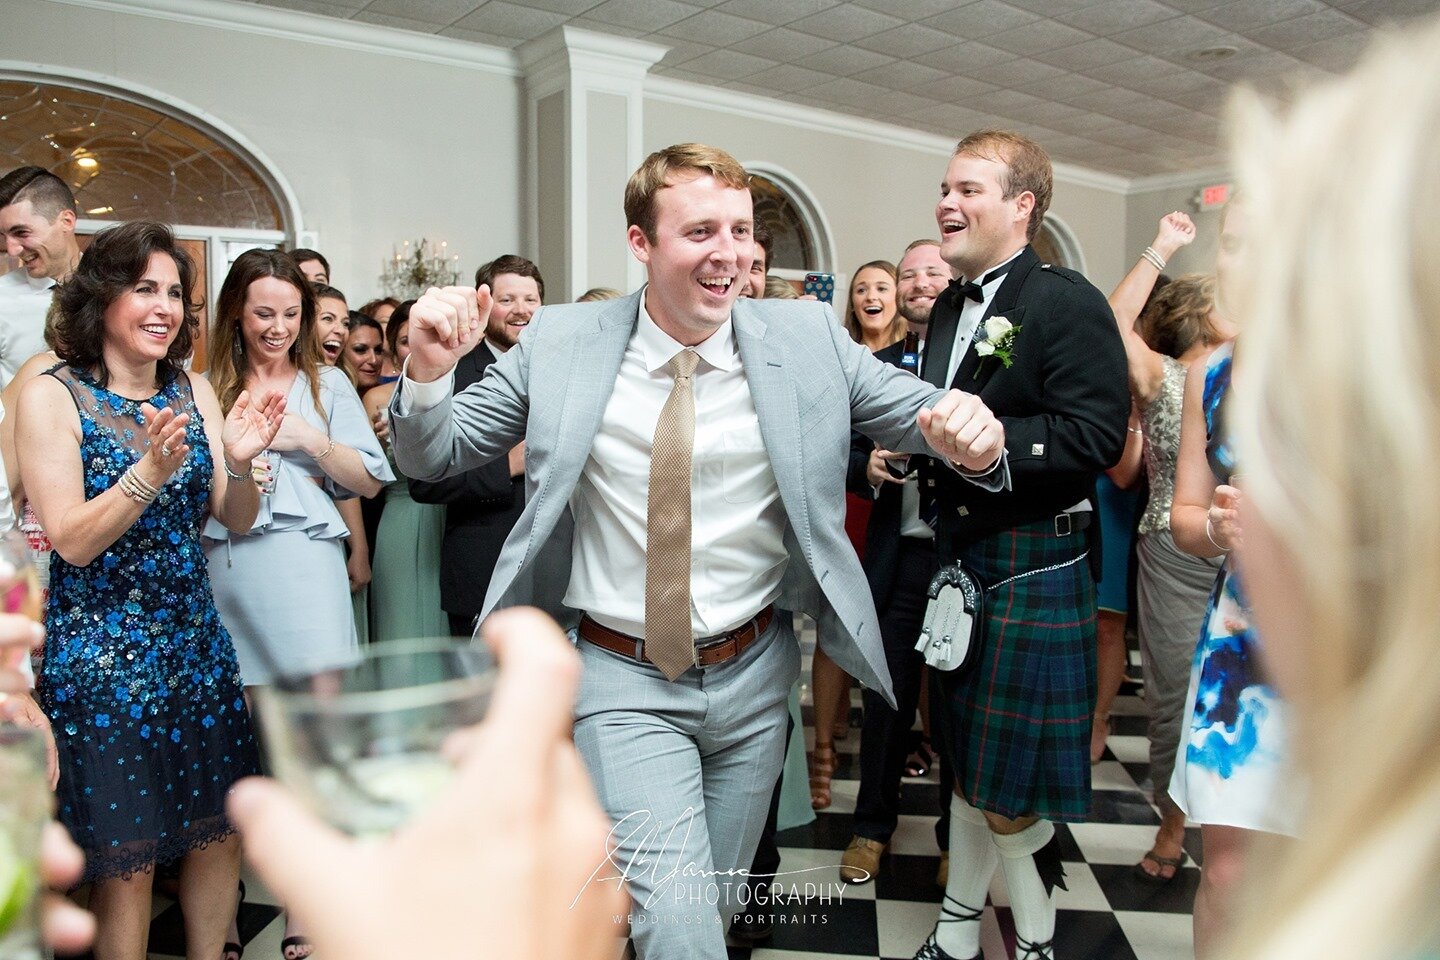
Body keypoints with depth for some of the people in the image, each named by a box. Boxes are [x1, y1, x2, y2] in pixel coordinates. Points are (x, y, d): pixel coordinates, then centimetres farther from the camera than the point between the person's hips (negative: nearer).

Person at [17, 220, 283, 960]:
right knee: (126, 857, 6)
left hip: (196, 641, 5)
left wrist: (241, 461, -19)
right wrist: (152, 471, -29)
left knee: (220, 830, 13)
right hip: (99, 652, -4)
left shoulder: (193, 391, 4)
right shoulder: (52, 398, -8)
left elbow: (237, 519, 1)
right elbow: (72, 541, -15)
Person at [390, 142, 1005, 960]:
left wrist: (972, 438, -26)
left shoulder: (809, 339, -6)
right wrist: (429, 370, -24)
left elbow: (926, 415, -2)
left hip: (755, 676, 3)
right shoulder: (562, 344, -7)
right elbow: (432, 456, -2)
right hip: (623, 683, -2)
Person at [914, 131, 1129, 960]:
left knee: (1014, 777, 4)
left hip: (1033, 566, -7)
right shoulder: (950, 309, 14)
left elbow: (1097, 434, -21)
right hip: (959, 556, 8)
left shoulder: (1068, 303, -12)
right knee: (967, 755, 19)